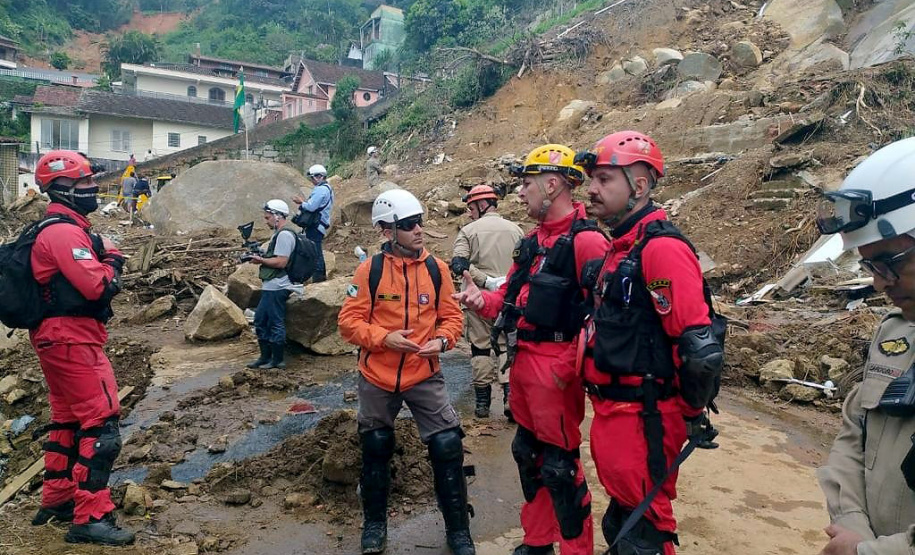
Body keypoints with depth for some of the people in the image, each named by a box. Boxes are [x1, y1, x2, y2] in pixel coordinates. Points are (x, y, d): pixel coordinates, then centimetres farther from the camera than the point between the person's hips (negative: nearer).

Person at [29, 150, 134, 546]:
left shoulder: (61, 229, 17)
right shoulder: (65, 233, -17)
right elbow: (98, 286, -23)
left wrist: (104, 260, -3)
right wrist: (112, 258, -6)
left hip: (61, 337, 11)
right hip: (72, 338, -11)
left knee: (68, 420, 19)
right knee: (101, 425, -10)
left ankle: (57, 501, 32)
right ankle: (90, 519, -7)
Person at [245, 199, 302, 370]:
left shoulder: (284, 234, -16)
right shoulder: (280, 233, 17)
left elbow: (281, 262, -22)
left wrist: (261, 260, -11)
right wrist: (261, 257, 8)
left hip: (276, 288, -11)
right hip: (270, 287, 11)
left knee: (276, 323, -1)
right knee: (260, 320, 16)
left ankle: (277, 360, 10)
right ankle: (265, 357, 25)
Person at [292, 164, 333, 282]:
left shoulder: (320, 189, -16)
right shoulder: (326, 188, 18)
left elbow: (311, 207, -22)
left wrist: (301, 202, -6)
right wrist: (304, 202, 11)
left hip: (315, 225, -11)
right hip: (318, 225, 11)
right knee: (317, 251, 18)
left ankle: (317, 277, -6)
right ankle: (322, 275, 26)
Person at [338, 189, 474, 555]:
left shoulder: (436, 268, -2)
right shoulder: (370, 269, -9)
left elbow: (451, 315, 3)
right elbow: (349, 320, -8)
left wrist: (442, 340, -16)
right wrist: (384, 337, -23)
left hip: (424, 376, 1)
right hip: (377, 378, 0)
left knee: (448, 447, -4)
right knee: (375, 450, 15)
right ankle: (374, 522, 37)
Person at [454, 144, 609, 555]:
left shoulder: (585, 240, -16)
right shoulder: (533, 241, 13)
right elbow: (512, 295, 17)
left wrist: (572, 369, -21)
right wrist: (482, 299, -3)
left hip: (555, 370, -10)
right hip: (522, 363, 10)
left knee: (559, 465, 2)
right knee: (528, 452, 21)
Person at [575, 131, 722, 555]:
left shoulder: (661, 247, -19)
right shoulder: (620, 247, 11)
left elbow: (699, 349, -23)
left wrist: (693, 415, -11)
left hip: (643, 420, -9)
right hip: (611, 412, 9)